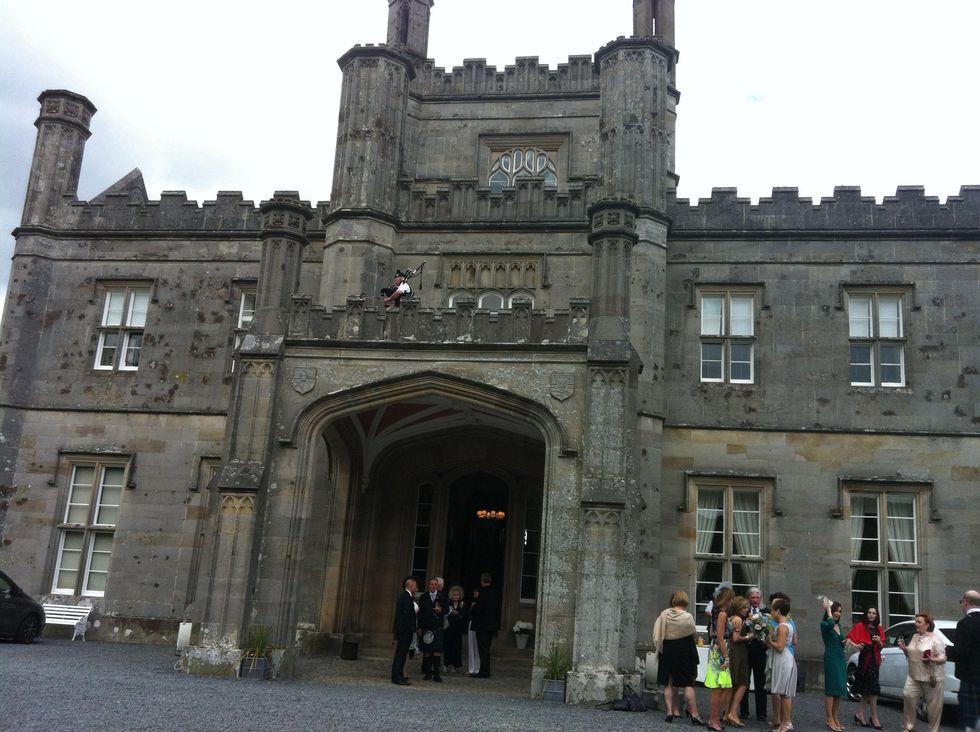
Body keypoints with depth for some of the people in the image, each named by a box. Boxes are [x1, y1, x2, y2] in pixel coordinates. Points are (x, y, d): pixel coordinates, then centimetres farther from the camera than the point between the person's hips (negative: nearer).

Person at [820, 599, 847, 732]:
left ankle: (836, 718, 13)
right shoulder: (824, 624, -7)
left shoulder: (838, 626, 16)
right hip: (831, 659, -7)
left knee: (839, 691, 8)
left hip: (841, 659, 7)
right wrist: (828, 609, -19)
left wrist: (845, 642, 4)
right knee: (831, 690, -8)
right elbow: (830, 624, -31)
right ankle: (830, 720, -7)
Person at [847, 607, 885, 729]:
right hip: (865, 659, -6)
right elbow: (849, 638, -11)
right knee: (873, 689, -9)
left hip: (875, 659, 6)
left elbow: (881, 648, 15)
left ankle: (860, 714, 17)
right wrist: (855, 644, -30)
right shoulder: (860, 626, -3)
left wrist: (879, 641, -6)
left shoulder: (879, 629, 14)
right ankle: (874, 718, -4)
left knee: (867, 689, 9)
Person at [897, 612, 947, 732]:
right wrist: (904, 648, 1)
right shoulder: (915, 637, 11)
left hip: (932, 677, -6)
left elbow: (943, 658, -10)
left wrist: (933, 660, -30)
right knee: (908, 695, -5)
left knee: (933, 704, 0)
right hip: (914, 676, 6)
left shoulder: (935, 639, -9)